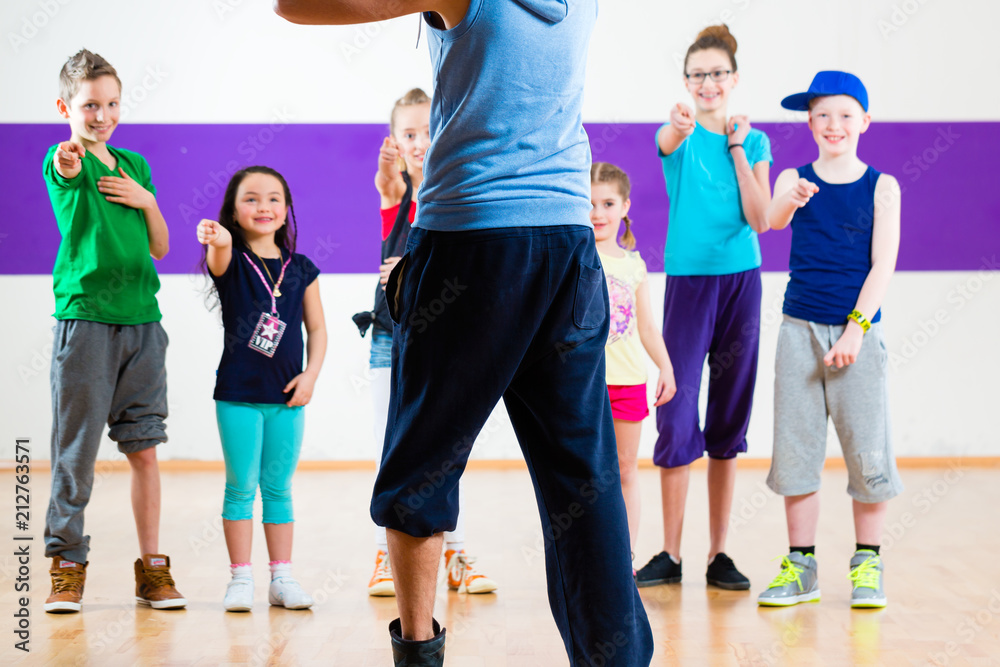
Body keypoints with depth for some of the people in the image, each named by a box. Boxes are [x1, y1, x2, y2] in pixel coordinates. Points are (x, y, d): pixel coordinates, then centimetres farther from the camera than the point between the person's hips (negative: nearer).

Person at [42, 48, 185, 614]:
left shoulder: (135, 166, 15)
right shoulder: (65, 161, -2)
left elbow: (160, 248, 17)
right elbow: (68, 169, -29)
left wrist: (146, 200, -1)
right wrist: (70, 157, -53)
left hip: (141, 320, 5)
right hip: (84, 318, -5)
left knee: (144, 449, 6)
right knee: (76, 449, 0)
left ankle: (153, 567, 14)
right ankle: (68, 564, 11)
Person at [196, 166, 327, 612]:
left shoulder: (301, 269, 7)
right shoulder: (230, 261, -2)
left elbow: (317, 328, 10)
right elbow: (221, 256, -28)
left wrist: (311, 374, -5)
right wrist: (218, 240, -51)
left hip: (287, 395, 3)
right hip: (238, 393, -3)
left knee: (278, 488, 10)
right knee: (241, 486, 2)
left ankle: (282, 578, 16)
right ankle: (240, 578, 9)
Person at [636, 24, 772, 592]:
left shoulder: (753, 141, 9)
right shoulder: (678, 135, 1)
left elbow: (760, 219, -3)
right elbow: (670, 140, -27)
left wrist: (736, 146, -3)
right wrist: (683, 125, -50)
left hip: (741, 281, 3)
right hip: (688, 279, -2)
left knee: (728, 421, 6)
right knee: (678, 418, -7)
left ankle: (719, 553, 13)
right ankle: (670, 555, 2)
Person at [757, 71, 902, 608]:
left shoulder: (881, 187, 2)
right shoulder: (794, 179, 5)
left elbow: (882, 265, -4)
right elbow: (771, 220, -15)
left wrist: (856, 328, -12)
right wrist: (793, 199, -37)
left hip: (858, 329, -1)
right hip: (800, 328, 2)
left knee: (867, 448, -2)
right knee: (795, 447, 3)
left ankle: (867, 564, 12)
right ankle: (800, 565, 12)